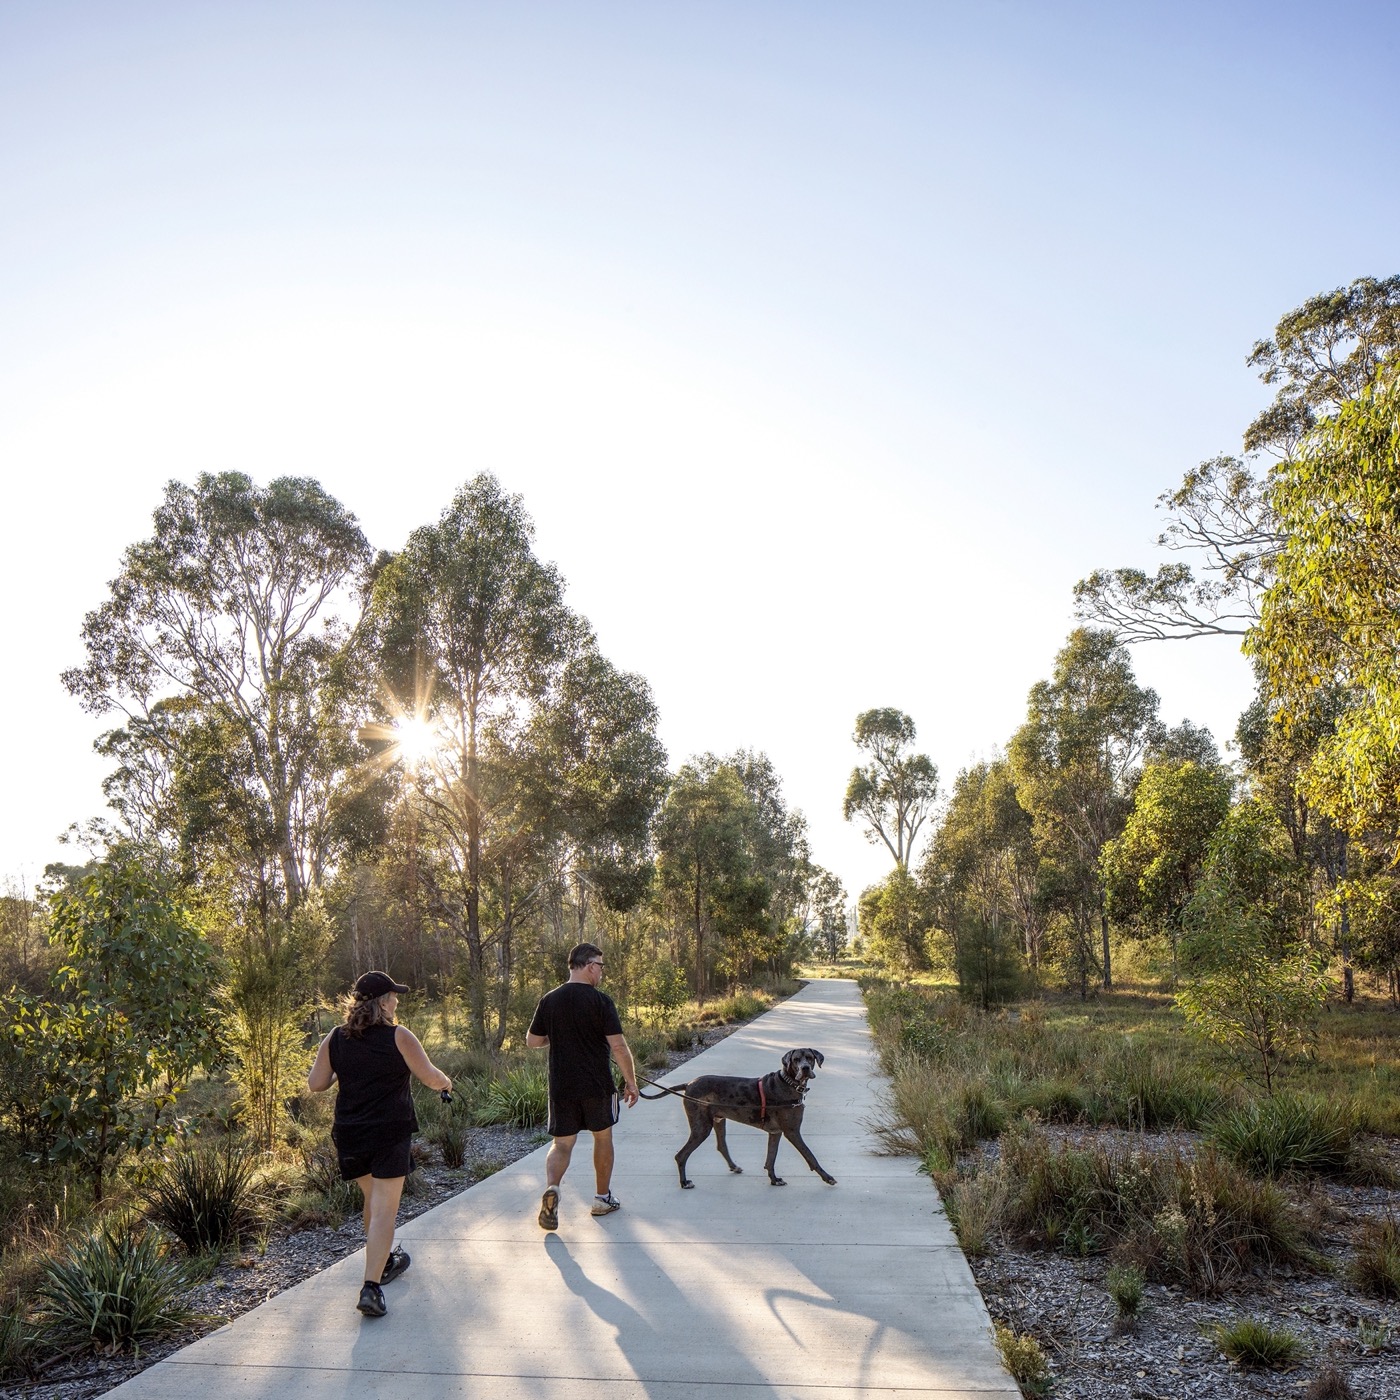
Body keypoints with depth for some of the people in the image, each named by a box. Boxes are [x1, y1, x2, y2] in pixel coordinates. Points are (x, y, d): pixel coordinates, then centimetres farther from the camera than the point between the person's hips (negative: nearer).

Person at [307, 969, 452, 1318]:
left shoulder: (335, 1038, 1)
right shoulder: (398, 1036, -12)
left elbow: (315, 1084, 3)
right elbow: (431, 1078, -9)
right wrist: (446, 1083, 13)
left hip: (349, 1135, 5)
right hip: (390, 1135, -5)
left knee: (373, 1200, 24)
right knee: (384, 1211, -2)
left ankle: (385, 1260, 40)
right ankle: (371, 1287, -10)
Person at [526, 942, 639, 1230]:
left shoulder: (549, 1000, 0)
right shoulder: (600, 1000, -13)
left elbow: (532, 1041, 7)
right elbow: (618, 1046, -15)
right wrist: (631, 1081, -5)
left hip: (561, 1087, 2)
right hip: (597, 1086, -2)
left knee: (561, 1143, 8)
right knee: (602, 1137, 17)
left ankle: (551, 1187, -19)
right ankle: (603, 1198, 27)